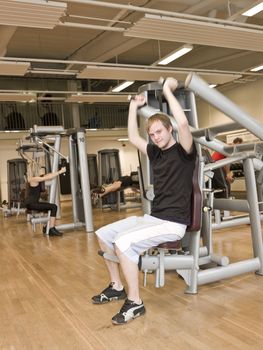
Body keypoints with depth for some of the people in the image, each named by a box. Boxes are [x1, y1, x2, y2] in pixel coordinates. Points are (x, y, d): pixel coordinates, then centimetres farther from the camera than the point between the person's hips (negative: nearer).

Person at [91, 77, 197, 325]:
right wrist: (134, 106, 22)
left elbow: (183, 123, -28)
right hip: (153, 217, 9)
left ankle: (135, 303, -13)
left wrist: (168, 90, -19)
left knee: (123, 242, -29)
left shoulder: (183, 151, -9)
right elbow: (133, 138, 22)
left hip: (172, 222, -9)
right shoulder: (156, 153, 14)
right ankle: (116, 287, 18)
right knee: (104, 235, 6)